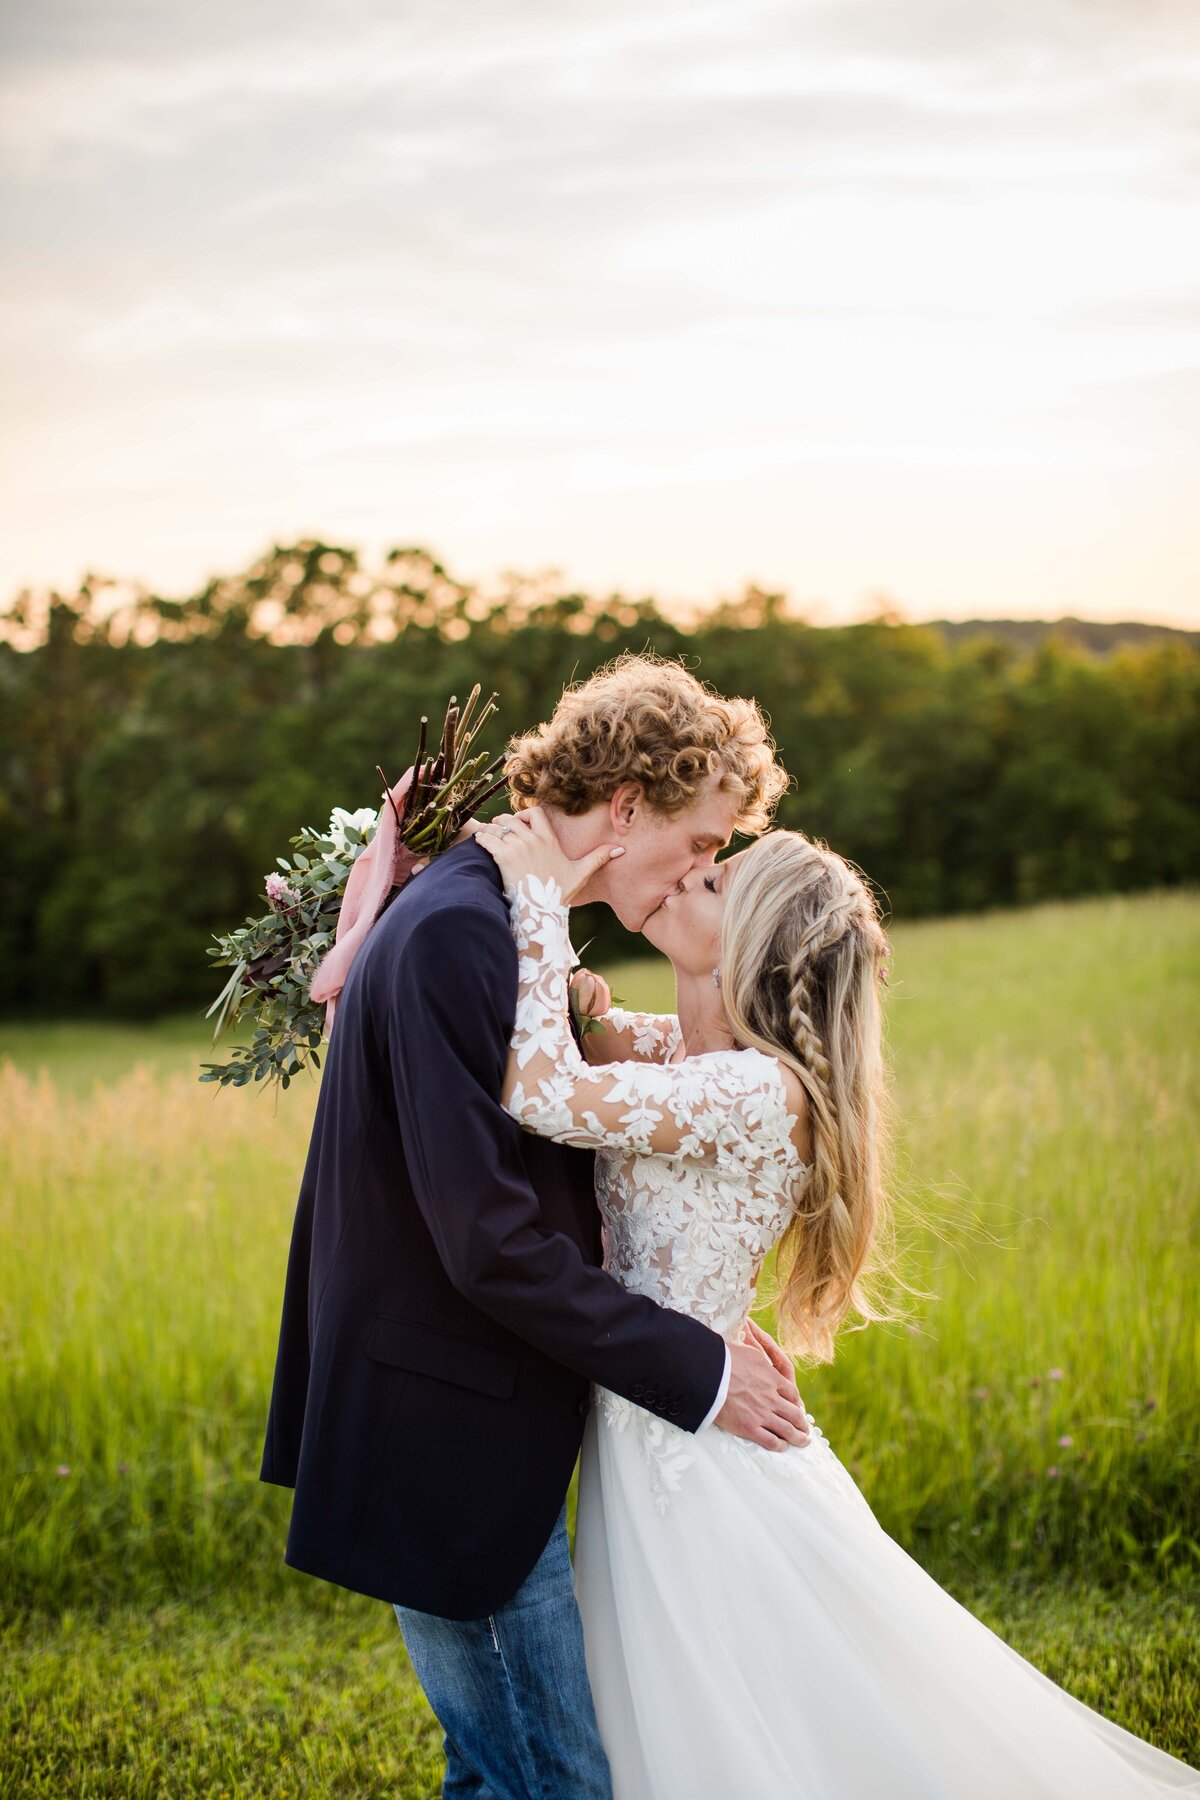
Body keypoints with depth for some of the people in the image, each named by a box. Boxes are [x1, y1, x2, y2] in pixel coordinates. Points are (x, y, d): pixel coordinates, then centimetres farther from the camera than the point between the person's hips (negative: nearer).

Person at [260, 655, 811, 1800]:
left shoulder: (507, 920, 10)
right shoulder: (454, 935, -22)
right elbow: (489, 1241, -25)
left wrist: (704, 1333, 4)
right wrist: (696, 1372, -17)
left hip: (479, 1439, 10)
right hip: (450, 1446, -10)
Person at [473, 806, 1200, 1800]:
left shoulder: (757, 1089, -24)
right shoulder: (664, 1050, 3)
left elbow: (543, 1092, -35)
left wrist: (540, 894, -25)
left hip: (700, 1466, -9)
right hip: (642, 1447, 9)